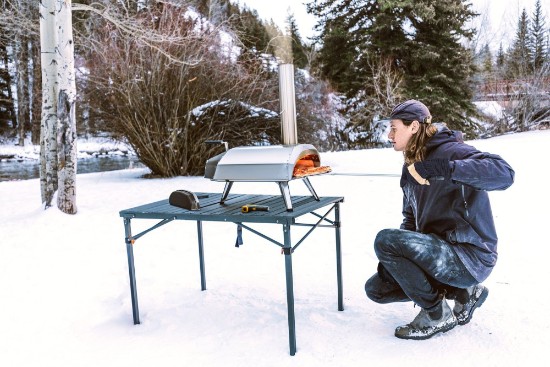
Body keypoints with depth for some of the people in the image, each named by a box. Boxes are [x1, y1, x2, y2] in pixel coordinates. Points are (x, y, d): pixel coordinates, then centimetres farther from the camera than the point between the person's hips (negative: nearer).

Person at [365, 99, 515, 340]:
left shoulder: (449, 150, -15)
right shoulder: (410, 168, 11)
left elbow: (505, 173, -32)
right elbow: (411, 219, 17)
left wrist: (442, 169, -42)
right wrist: (394, 259, 0)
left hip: (470, 257, -9)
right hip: (441, 252, 9)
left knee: (385, 240, -25)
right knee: (376, 288, 6)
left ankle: (438, 315, -5)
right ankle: (464, 291, 11)